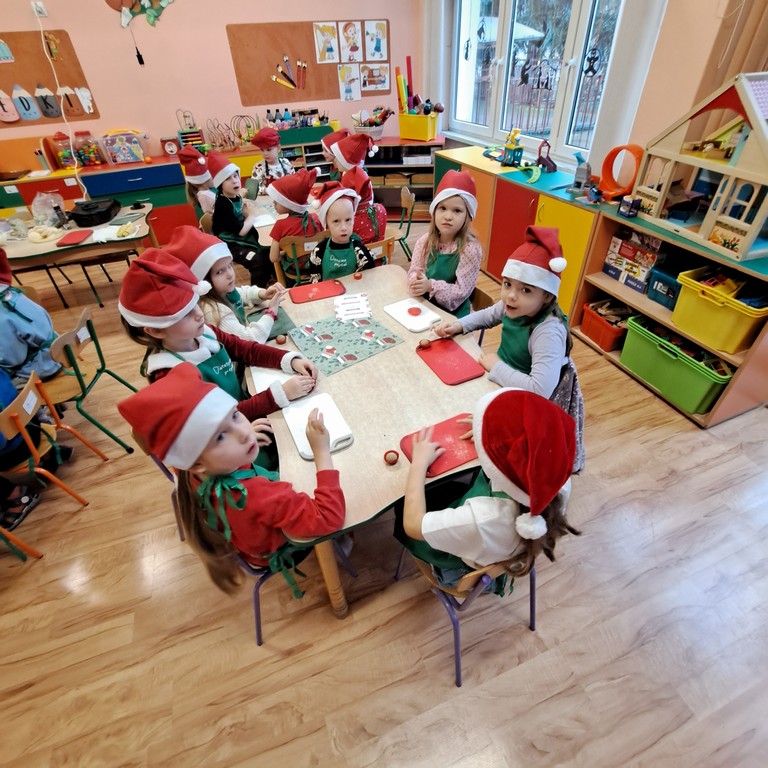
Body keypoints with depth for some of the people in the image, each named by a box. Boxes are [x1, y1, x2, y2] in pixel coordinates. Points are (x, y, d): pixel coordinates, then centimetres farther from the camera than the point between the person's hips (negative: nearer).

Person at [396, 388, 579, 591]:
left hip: (466, 569, -4)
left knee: (399, 514, 18)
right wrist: (488, 431, -5)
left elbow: (412, 524, -29)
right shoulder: (560, 482, -33)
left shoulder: (480, 520, -48)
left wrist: (419, 463, -20)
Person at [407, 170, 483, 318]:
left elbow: (461, 291, -17)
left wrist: (431, 286, -30)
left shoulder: (471, 249, -15)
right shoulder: (425, 241, -3)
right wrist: (416, 282, -22)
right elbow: (414, 271, 1)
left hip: (453, 315, -3)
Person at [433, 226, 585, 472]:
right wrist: (459, 325, -6)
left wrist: (496, 368, -30)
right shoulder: (513, 306, -11)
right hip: (505, 380, 7)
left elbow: (540, 390, -42)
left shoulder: (549, 332, -33)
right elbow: (487, 315, 11)